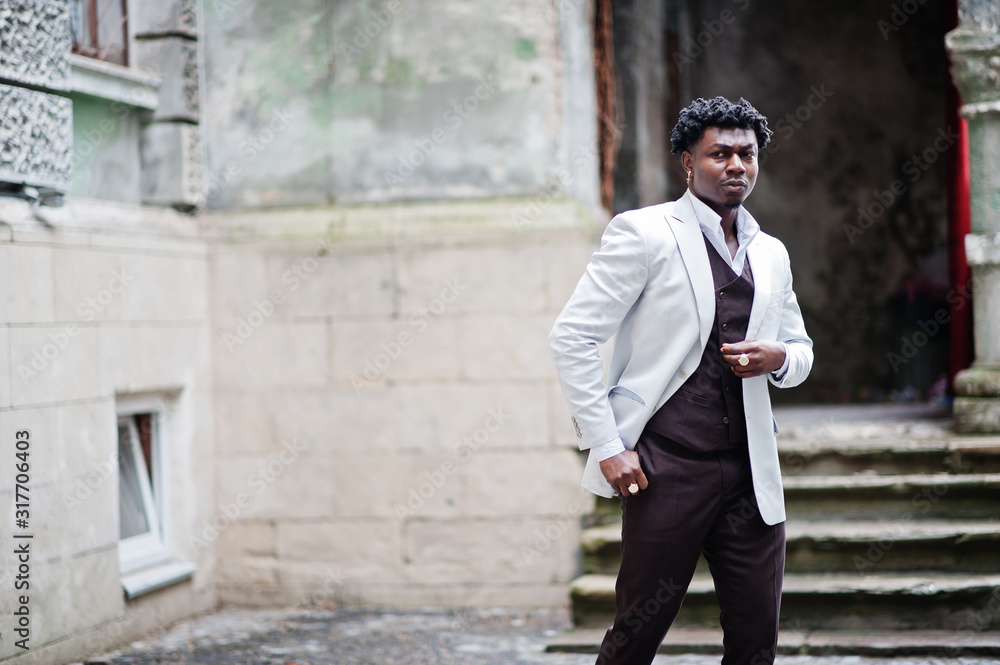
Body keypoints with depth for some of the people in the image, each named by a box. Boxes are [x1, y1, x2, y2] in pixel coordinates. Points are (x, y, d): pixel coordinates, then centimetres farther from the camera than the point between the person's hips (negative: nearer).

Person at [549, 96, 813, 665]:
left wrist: (777, 358, 0)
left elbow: (801, 351, 26)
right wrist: (606, 446, -12)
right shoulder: (644, 234, -4)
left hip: (750, 471, 6)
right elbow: (572, 337, -7)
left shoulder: (772, 255, 15)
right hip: (667, 468, -5)